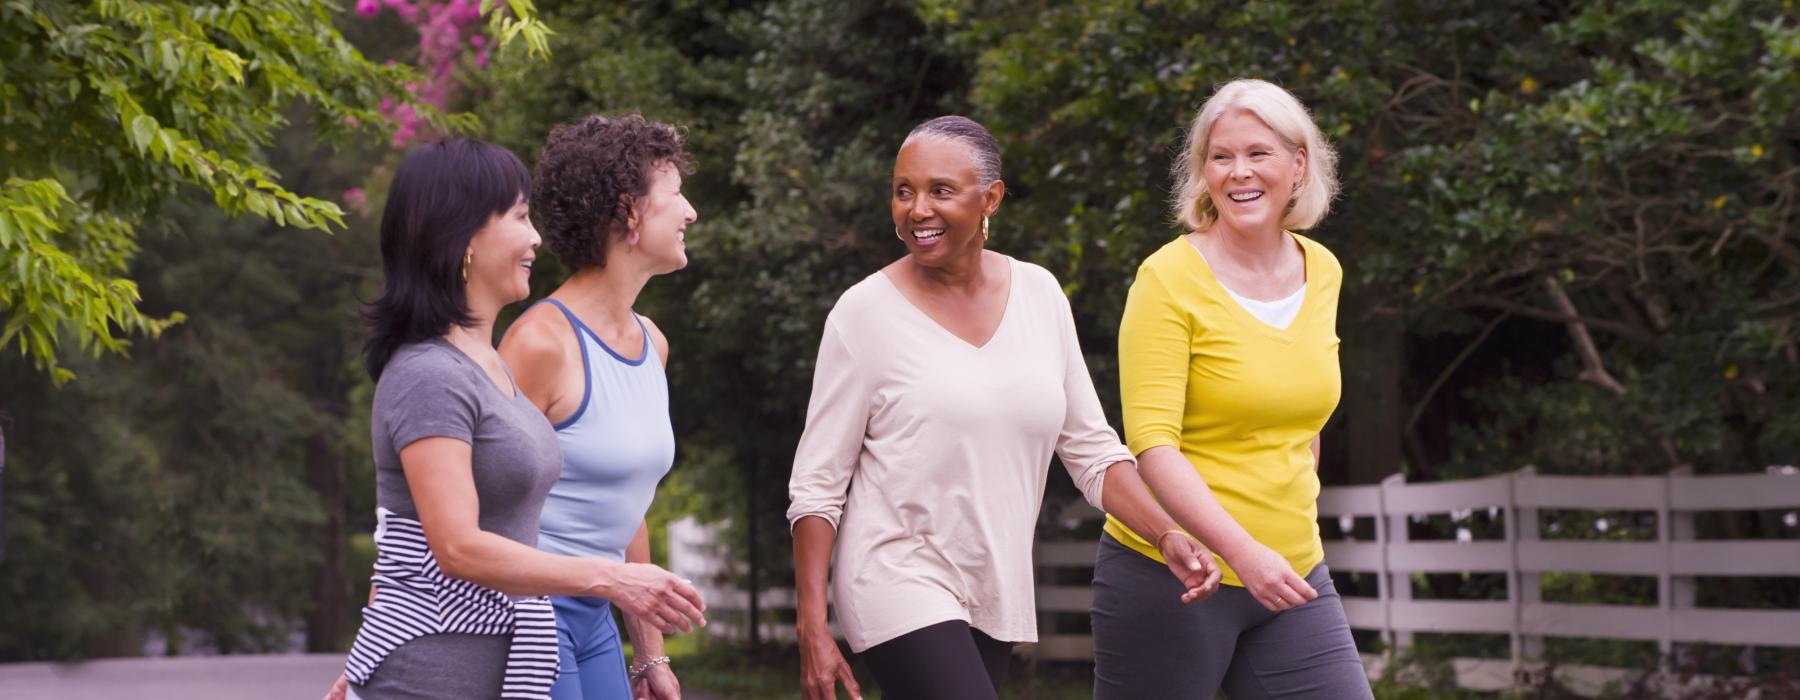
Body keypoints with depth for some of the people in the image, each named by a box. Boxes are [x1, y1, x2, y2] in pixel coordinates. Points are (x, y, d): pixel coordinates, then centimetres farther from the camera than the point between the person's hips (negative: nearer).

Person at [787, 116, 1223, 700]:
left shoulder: (1039, 295, 5)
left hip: (1000, 596, 5)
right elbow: (817, 484, -5)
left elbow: (1091, 450, 9)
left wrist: (1170, 534, -6)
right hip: (902, 580, -5)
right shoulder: (865, 313, -7)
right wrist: (812, 630, -11)